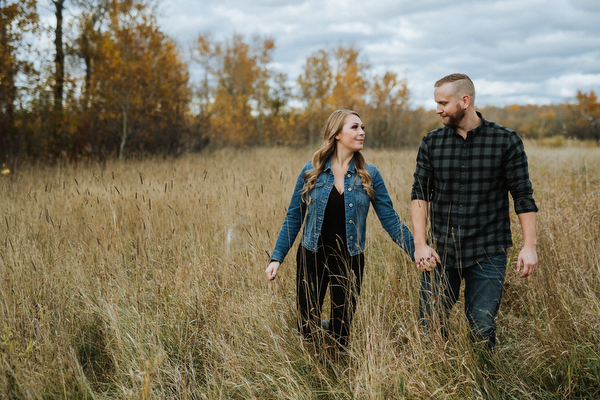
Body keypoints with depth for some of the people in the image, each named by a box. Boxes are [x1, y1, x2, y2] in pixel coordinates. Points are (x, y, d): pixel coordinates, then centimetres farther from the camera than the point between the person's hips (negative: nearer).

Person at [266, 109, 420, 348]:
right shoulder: (311, 171, -4)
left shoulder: (369, 175, -3)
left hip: (349, 262, 0)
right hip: (312, 257, 0)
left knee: (340, 338, 8)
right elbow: (293, 218, 1)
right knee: (306, 332, 8)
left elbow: (390, 219, -2)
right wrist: (277, 258, -3)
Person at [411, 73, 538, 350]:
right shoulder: (431, 143, 4)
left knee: (482, 330, 2)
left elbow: (523, 196, -1)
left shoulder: (506, 141, -3)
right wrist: (420, 244, -4)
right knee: (429, 325, 5)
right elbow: (419, 195, 5)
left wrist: (529, 246, -6)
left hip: (487, 254, -2)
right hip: (441, 252, 2)